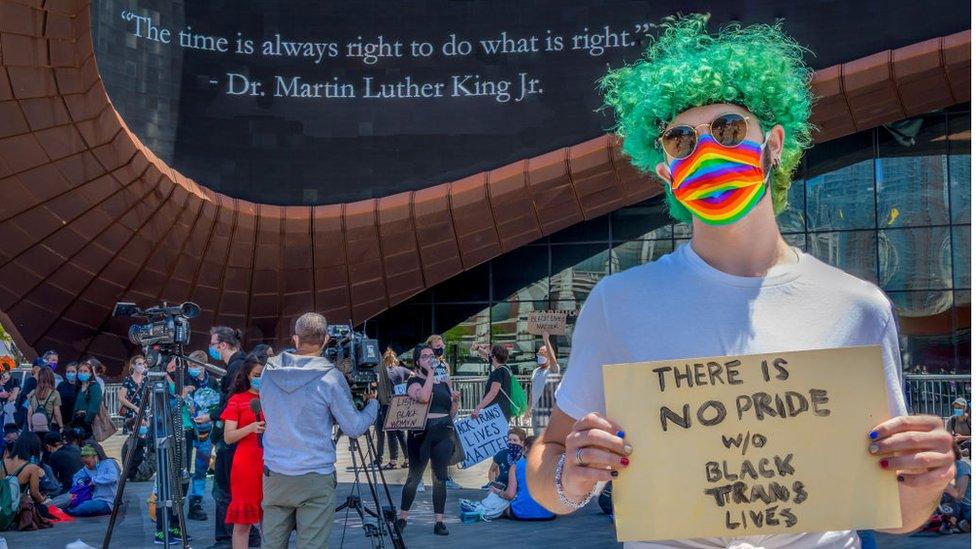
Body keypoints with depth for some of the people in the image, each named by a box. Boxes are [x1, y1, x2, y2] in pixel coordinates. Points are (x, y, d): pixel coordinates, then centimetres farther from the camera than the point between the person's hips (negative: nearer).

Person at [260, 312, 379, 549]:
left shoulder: (269, 372, 1)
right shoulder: (330, 377, -12)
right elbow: (354, 428, -7)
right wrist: (372, 403, 12)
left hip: (274, 474, 4)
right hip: (316, 478, -4)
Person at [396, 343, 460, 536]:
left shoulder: (443, 382, 16)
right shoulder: (414, 381, 0)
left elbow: (452, 413, 20)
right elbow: (423, 397, -23)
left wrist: (456, 401, 0)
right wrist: (430, 373, -14)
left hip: (443, 433, 4)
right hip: (421, 433, -4)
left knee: (440, 477, 3)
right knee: (414, 477, 2)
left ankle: (439, 521, 9)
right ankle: (402, 518, 14)